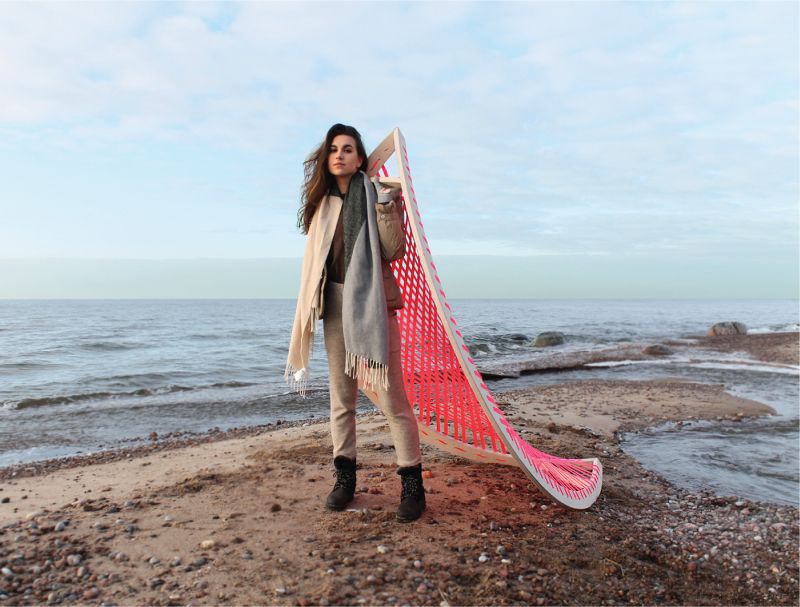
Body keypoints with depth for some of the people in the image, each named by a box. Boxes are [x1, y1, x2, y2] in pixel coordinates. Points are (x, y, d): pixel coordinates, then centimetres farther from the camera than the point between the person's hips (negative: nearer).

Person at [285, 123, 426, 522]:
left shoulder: (378, 194, -1)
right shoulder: (322, 200, 13)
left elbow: (394, 251, -8)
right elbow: (316, 258, 17)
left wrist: (385, 209, -18)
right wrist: (313, 306, 10)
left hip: (372, 302, -5)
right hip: (334, 303, 5)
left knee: (390, 395, -6)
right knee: (340, 396, 9)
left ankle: (412, 482, 4)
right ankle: (345, 477, 21)